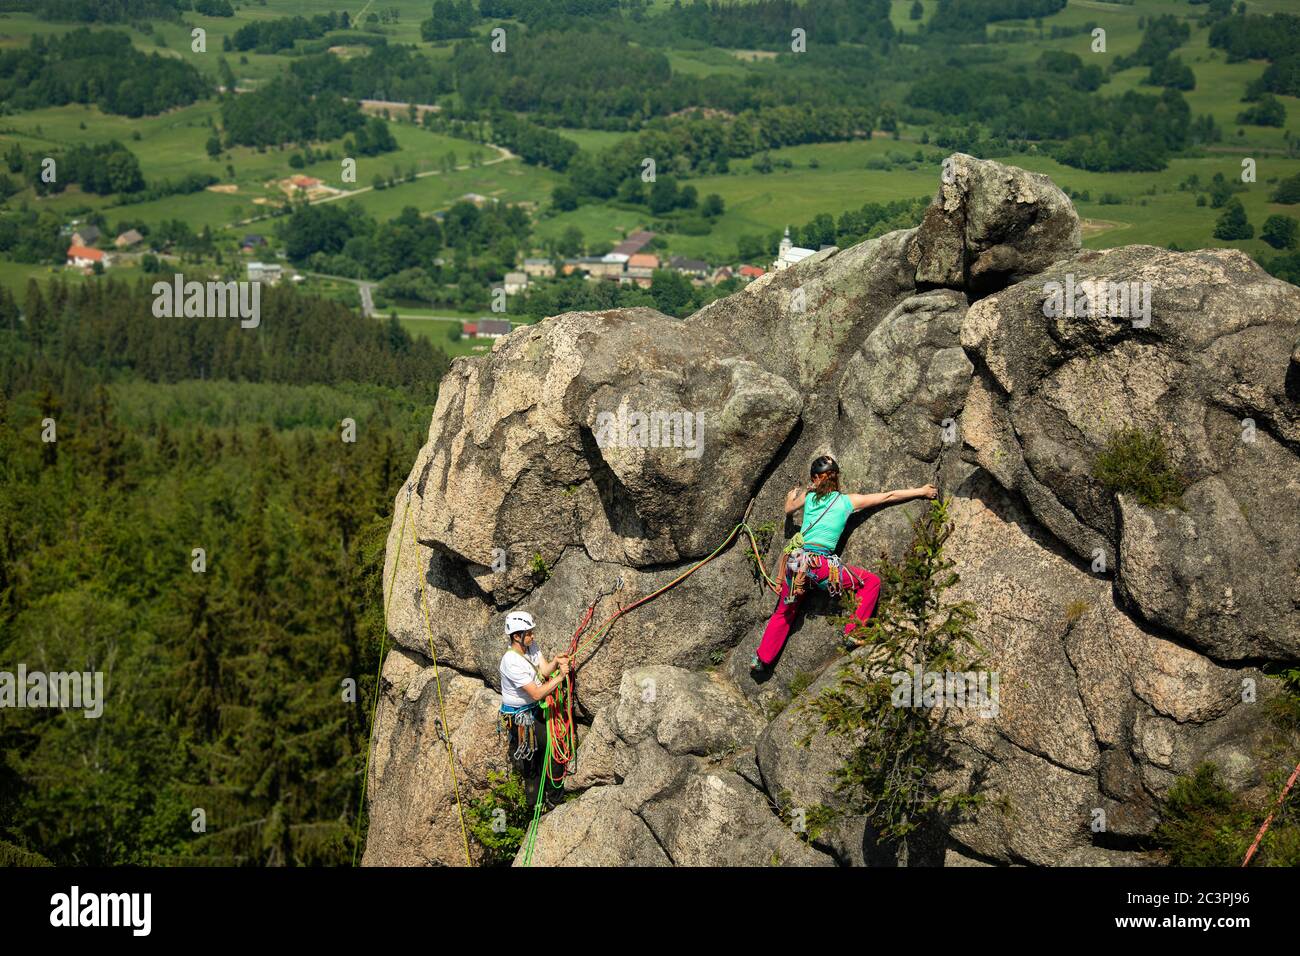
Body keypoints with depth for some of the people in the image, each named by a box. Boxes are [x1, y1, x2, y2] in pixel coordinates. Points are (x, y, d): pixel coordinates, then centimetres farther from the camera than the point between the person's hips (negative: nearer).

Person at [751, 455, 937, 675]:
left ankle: (761, 660, 26)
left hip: (795, 560, 4)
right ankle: (853, 633, 8)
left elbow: (788, 509, 34)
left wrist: (792, 495, 56)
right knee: (871, 582, 10)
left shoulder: (808, 496, 11)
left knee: (784, 613, 23)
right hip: (821, 563, -4)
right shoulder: (848, 501, 4)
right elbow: (888, 496, 11)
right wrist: (921, 491, 20)